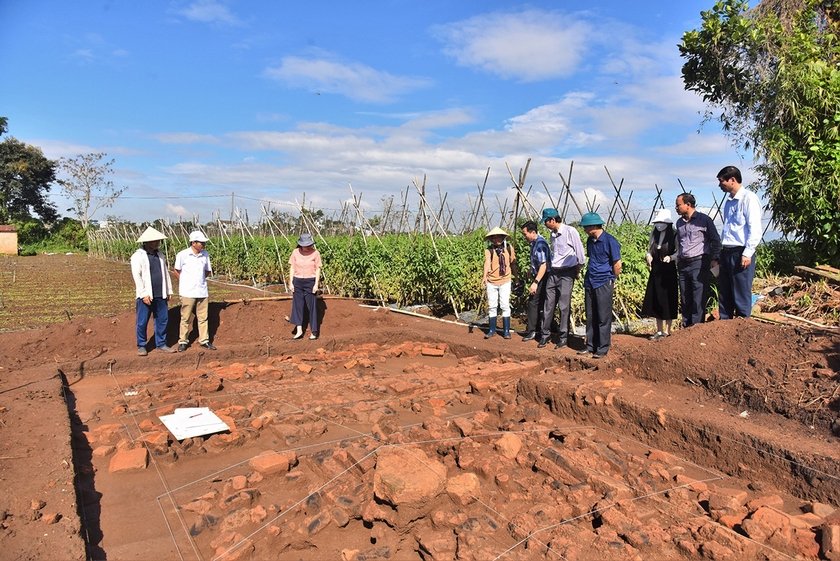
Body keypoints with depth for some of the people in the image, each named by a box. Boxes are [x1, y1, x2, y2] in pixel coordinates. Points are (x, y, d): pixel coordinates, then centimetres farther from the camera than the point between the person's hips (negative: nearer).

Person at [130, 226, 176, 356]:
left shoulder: (160, 255, 11)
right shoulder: (138, 256, -8)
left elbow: (166, 273, 16)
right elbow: (137, 276, -13)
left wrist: (169, 291, 14)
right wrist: (144, 295, -18)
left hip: (160, 295, 6)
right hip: (145, 296, -5)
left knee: (162, 320, 9)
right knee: (142, 322, 3)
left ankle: (161, 344, 21)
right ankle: (141, 346, 16)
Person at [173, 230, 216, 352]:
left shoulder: (205, 254, 3)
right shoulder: (182, 255, -9)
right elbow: (177, 271, 4)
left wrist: (199, 279, 6)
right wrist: (185, 283, 7)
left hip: (202, 291, 4)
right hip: (187, 292, -4)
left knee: (203, 317, 9)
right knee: (186, 318, 4)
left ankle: (204, 340, 17)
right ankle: (183, 341, 16)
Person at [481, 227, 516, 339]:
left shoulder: (509, 248, -1)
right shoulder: (489, 250, -7)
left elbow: (512, 262, 11)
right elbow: (487, 262, -24)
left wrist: (515, 276, 20)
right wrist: (484, 276, -39)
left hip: (505, 281, 0)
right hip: (491, 282, 0)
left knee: (505, 305, -1)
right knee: (492, 306, 7)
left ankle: (506, 331, 8)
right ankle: (492, 330, 18)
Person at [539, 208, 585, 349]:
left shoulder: (570, 231, -10)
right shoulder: (553, 234, 13)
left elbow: (579, 251, -6)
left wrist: (578, 269, -2)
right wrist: (549, 269, 11)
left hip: (566, 273, -6)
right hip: (553, 273, 7)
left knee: (564, 306, -3)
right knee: (548, 305, 5)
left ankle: (563, 338, 6)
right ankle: (545, 335, 12)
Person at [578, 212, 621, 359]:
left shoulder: (610, 241, -12)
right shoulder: (590, 240, 10)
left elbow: (617, 264, -8)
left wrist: (611, 280, 3)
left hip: (604, 284, -7)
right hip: (589, 282, 7)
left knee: (603, 318, 0)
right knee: (590, 317, 11)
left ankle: (603, 348, 6)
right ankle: (590, 345, 19)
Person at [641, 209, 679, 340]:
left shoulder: (674, 235, -6)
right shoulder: (654, 235, 11)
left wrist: (670, 257, -28)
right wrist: (648, 255, -7)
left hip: (669, 271, -5)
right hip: (656, 271, 6)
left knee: (668, 300, 0)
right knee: (655, 301, 6)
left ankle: (667, 331, 9)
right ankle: (659, 331, 16)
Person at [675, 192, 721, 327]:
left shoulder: (704, 219, -2)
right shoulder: (679, 222, 16)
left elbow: (715, 240, -1)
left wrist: (714, 260, -9)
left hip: (699, 263, -6)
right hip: (683, 264, 6)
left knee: (699, 298, -8)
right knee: (685, 299, 7)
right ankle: (686, 327, 13)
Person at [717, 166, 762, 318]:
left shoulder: (748, 198, -8)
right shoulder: (729, 201, 17)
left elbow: (755, 229, -14)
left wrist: (747, 254, -19)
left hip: (741, 253, -8)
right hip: (726, 253, 8)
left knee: (741, 297, -3)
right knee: (724, 295, 11)